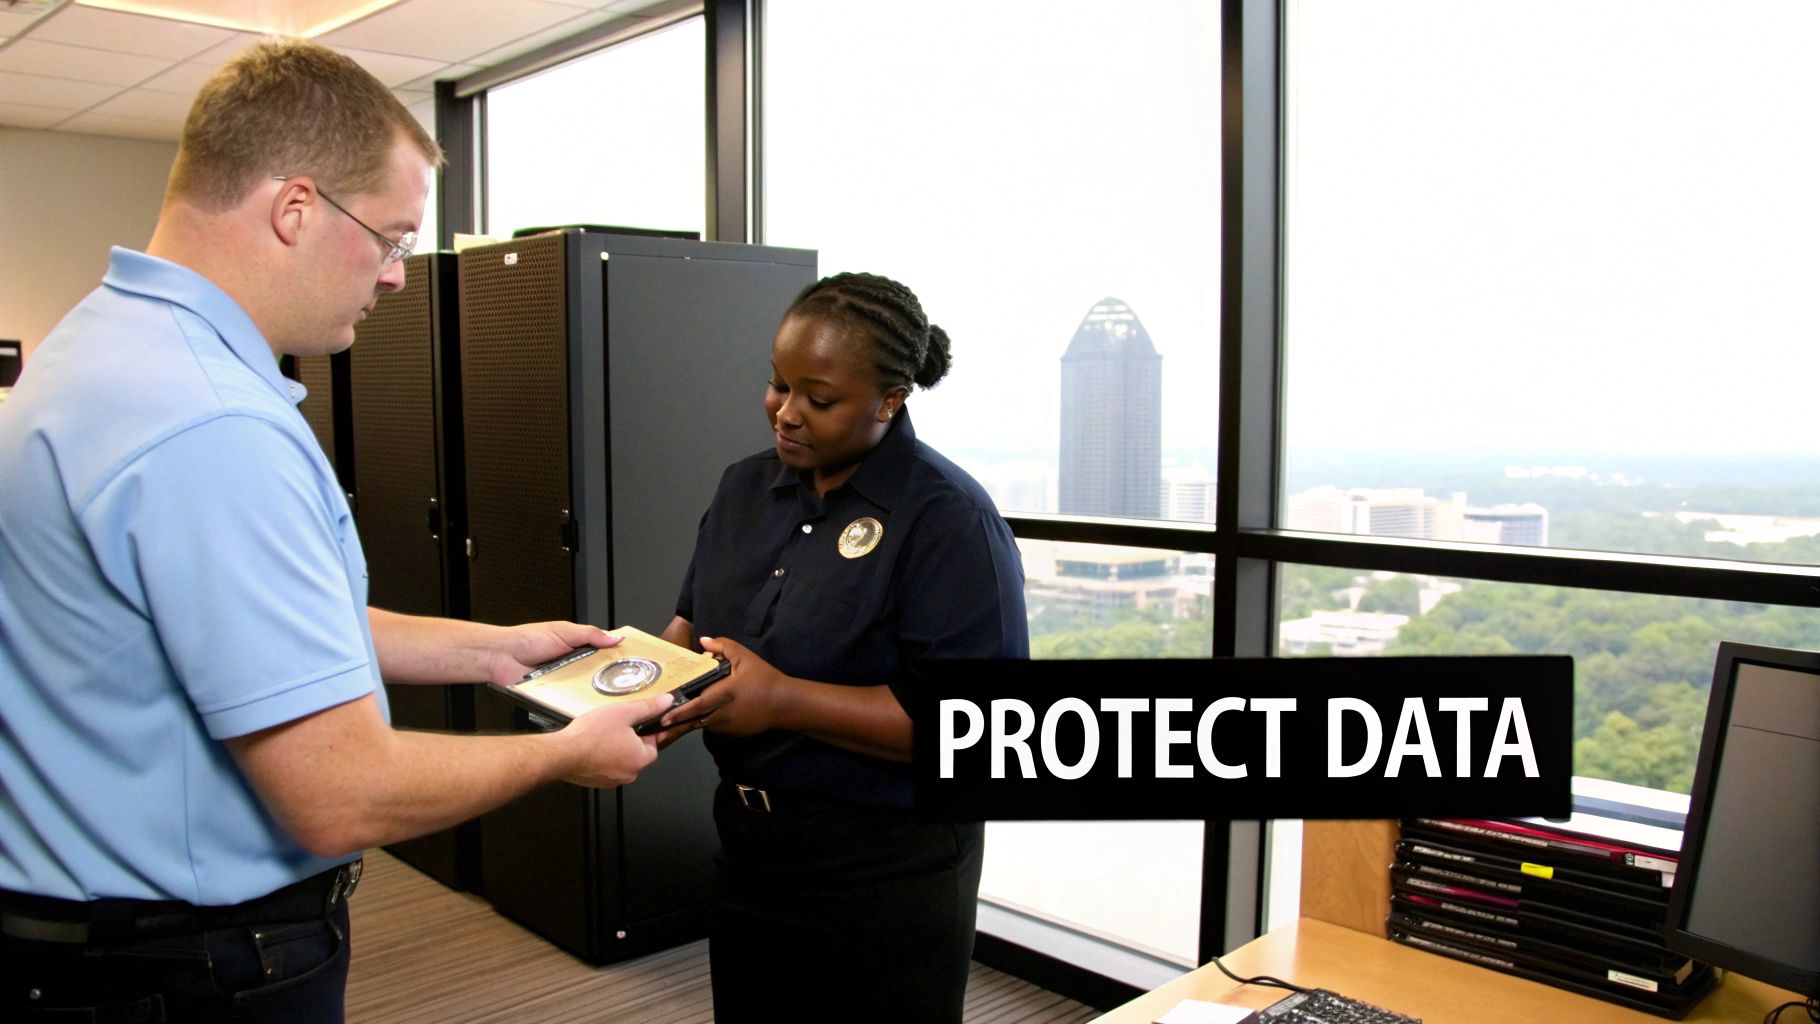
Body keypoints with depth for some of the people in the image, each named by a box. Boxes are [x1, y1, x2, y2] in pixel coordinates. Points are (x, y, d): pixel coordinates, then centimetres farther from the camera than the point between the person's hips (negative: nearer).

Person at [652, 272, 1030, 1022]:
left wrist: (785, 700, -27)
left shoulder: (948, 520, -18)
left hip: (885, 875, -6)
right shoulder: (747, 487, 5)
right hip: (747, 846, 7)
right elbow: (696, 623, 15)